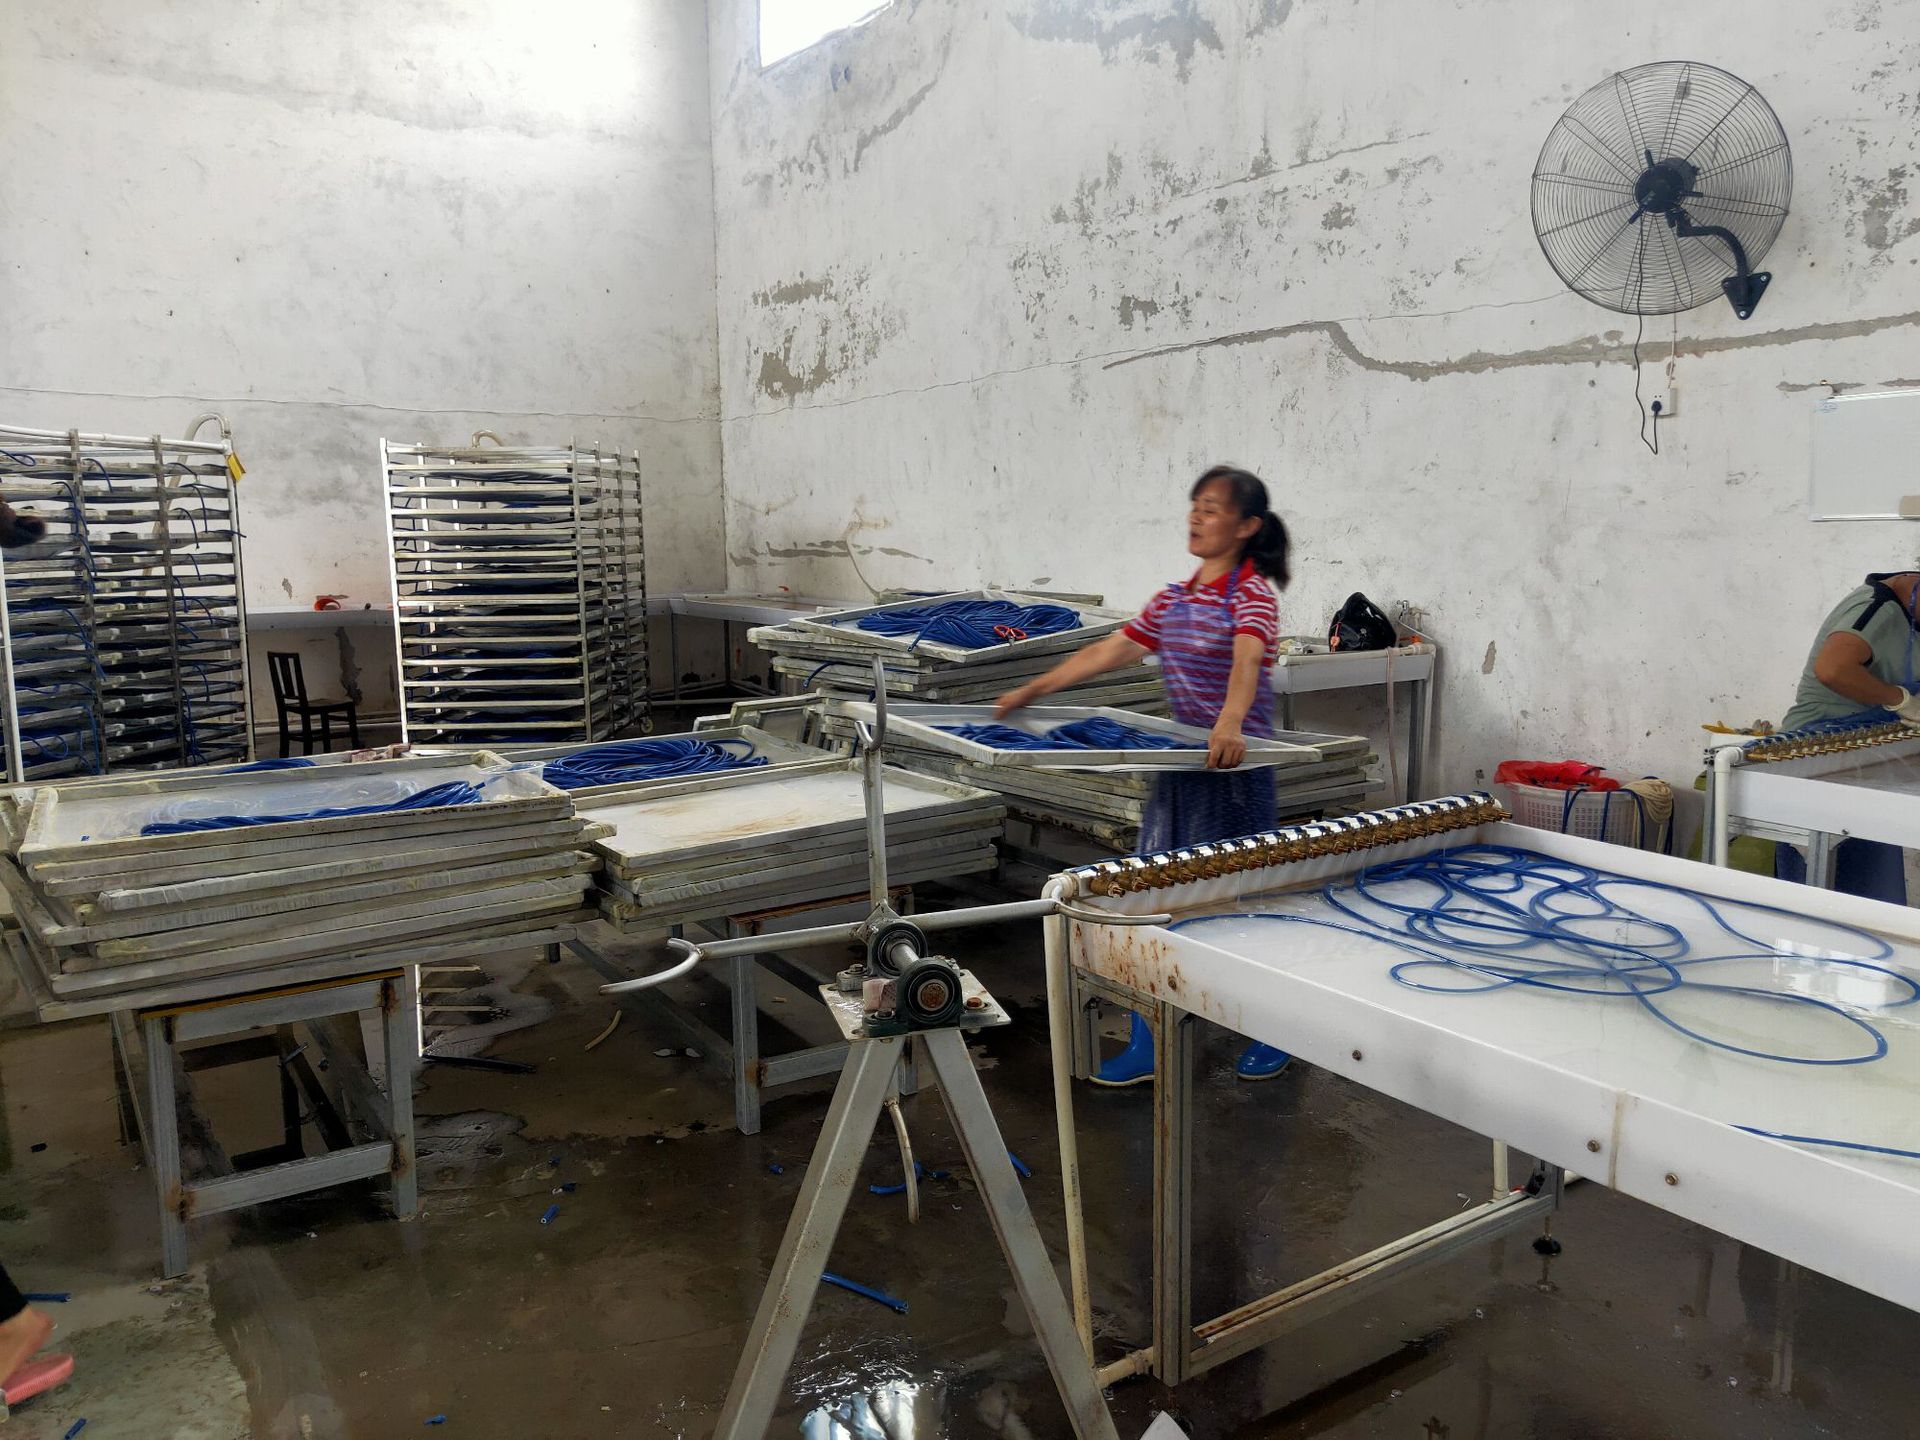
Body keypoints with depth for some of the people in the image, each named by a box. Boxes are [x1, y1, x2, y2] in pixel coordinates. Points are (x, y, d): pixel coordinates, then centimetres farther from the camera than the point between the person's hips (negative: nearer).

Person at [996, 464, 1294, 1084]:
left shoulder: (1253, 592, -11)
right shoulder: (1174, 598, 11)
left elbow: (1246, 660, -31)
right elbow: (1111, 651, 14)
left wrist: (1229, 721, -50)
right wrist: (1032, 691, 12)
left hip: (1235, 762, -7)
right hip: (1180, 761, 7)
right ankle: (1147, 1046, 18)